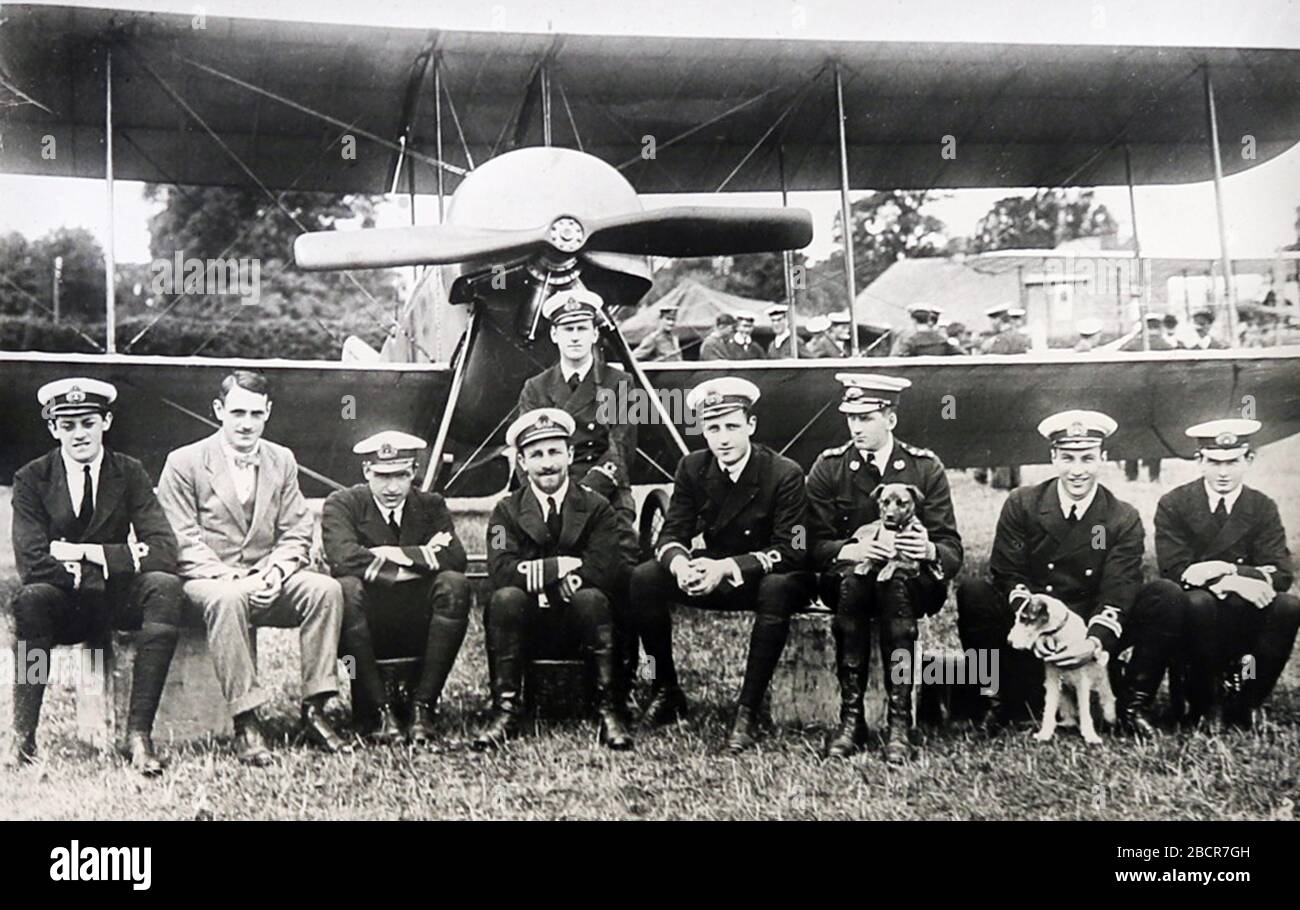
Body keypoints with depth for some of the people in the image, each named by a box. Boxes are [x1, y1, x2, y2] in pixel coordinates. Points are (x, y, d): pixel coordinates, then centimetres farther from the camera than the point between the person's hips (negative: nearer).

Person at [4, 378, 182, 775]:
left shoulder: (129, 473, -1)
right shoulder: (32, 478, -4)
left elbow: (164, 551, -14)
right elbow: (32, 564, -17)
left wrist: (85, 553, -21)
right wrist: (118, 560, -22)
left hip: (115, 600, 1)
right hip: (60, 604, -1)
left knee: (165, 586, -29)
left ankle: (138, 734, -31)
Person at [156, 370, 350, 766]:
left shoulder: (282, 461, 13)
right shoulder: (184, 463, 0)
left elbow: (296, 534, 9)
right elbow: (181, 541, -7)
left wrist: (276, 571, -12)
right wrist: (228, 578, -20)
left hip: (266, 582, 4)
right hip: (207, 580, -4)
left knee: (326, 588, -24)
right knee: (228, 599, -39)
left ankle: (314, 711, -20)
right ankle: (246, 725, -36)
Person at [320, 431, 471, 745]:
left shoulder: (431, 505, 10)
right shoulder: (342, 504, 2)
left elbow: (456, 559, -8)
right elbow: (344, 558, -19)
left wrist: (394, 555, -16)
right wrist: (421, 556, -17)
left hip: (418, 627, 2)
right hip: (367, 628, -2)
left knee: (455, 584, -26)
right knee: (346, 588, -33)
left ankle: (423, 706, -24)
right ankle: (378, 710, -27)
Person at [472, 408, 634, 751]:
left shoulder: (596, 508, 2)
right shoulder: (506, 512, 5)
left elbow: (605, 573, -15)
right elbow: (501, 571, -14)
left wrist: (538, 573, -15)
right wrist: (564, 566, -18)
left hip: (579, 629, 0)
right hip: (528, 631, 1)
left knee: (590, 597, -32)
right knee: (506, 597, -30)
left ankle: (609, 709, -24)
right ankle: (506, 710, -23)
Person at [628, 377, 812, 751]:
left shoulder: (785, 474, -17)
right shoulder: (692, 468, -3)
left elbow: (792, 551, -22)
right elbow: (672, 533, -4)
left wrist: (726, 567, -35)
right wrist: (679, 563, -30)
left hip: (767, 576, -4)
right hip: (713, 572, 4)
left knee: (778, 590, -40)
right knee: (643, 579, -19)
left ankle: (748, 712, -30)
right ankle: (666, 691, -4)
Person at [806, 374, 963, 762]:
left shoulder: (925, 467, -2)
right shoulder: (828, 467, 0)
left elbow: (953, 551, -5)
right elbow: (814, 545, -5)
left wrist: (928, 550, -28)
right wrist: (852, 550, -26)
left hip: (913, 584, -1)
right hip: (846, 578, 1)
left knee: (895, 582, -35)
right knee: (853, 578, -34)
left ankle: (900, 721, -35)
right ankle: (850, 718, -31)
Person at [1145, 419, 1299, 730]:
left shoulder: (1263, 508, 3)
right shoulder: (1173, 505, -3)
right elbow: (1176, 571, -14)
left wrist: (1226, 569, -24)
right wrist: (1235, 583, -25)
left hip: (1244, 620, 2)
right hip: (1191, 617, -2)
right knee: (1199, 601, -36)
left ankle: (1244, 702, -10)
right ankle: (1205, 702, -14)